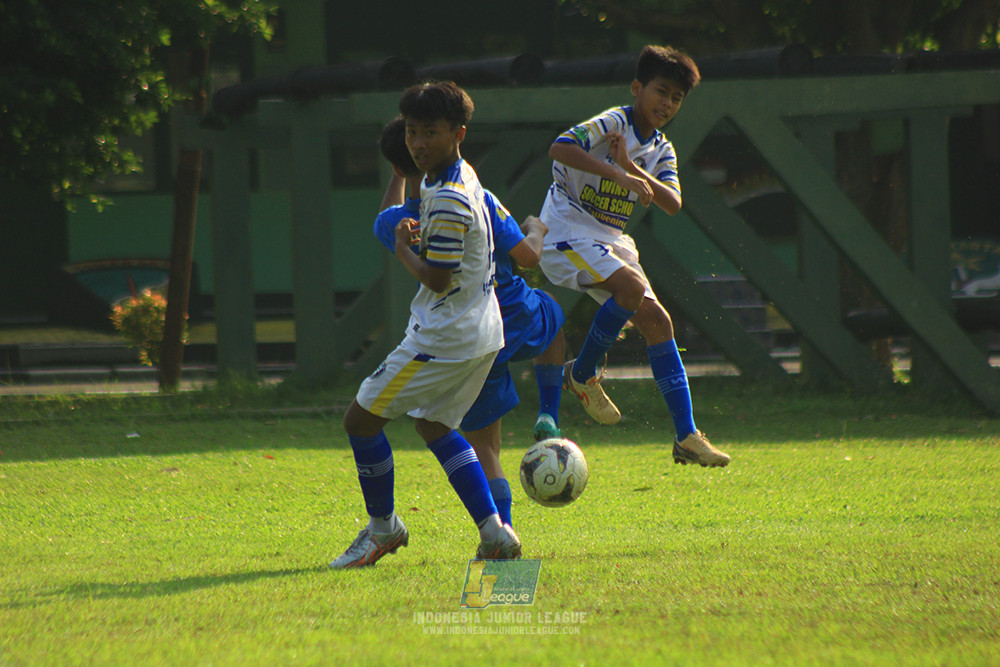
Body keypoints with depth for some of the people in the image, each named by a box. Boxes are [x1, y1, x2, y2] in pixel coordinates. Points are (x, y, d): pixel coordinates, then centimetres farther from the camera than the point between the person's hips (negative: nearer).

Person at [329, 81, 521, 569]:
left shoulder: (449, 202, -23)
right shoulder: (460, 177, 9)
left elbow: (437, 278, -21)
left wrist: (403, 250, -5)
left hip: (444, 338, -10)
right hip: (479, 332, 10)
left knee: (361, 419, -1)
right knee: (434, 427, 21)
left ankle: (382, 527, 12)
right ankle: (494, 533, 12)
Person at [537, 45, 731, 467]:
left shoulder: (661, 151, 10)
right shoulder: (612, 124, -11)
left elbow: (672, 204, -6)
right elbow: (559, 149, -29)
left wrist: (632, 167, -20)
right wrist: (619, 175, -34)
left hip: (611, 241, 8)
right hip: (568, 231, -8)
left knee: (657, 321, -3)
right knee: (633, 287, -31)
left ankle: (687, 436, -3)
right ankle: (582, 374, -9)